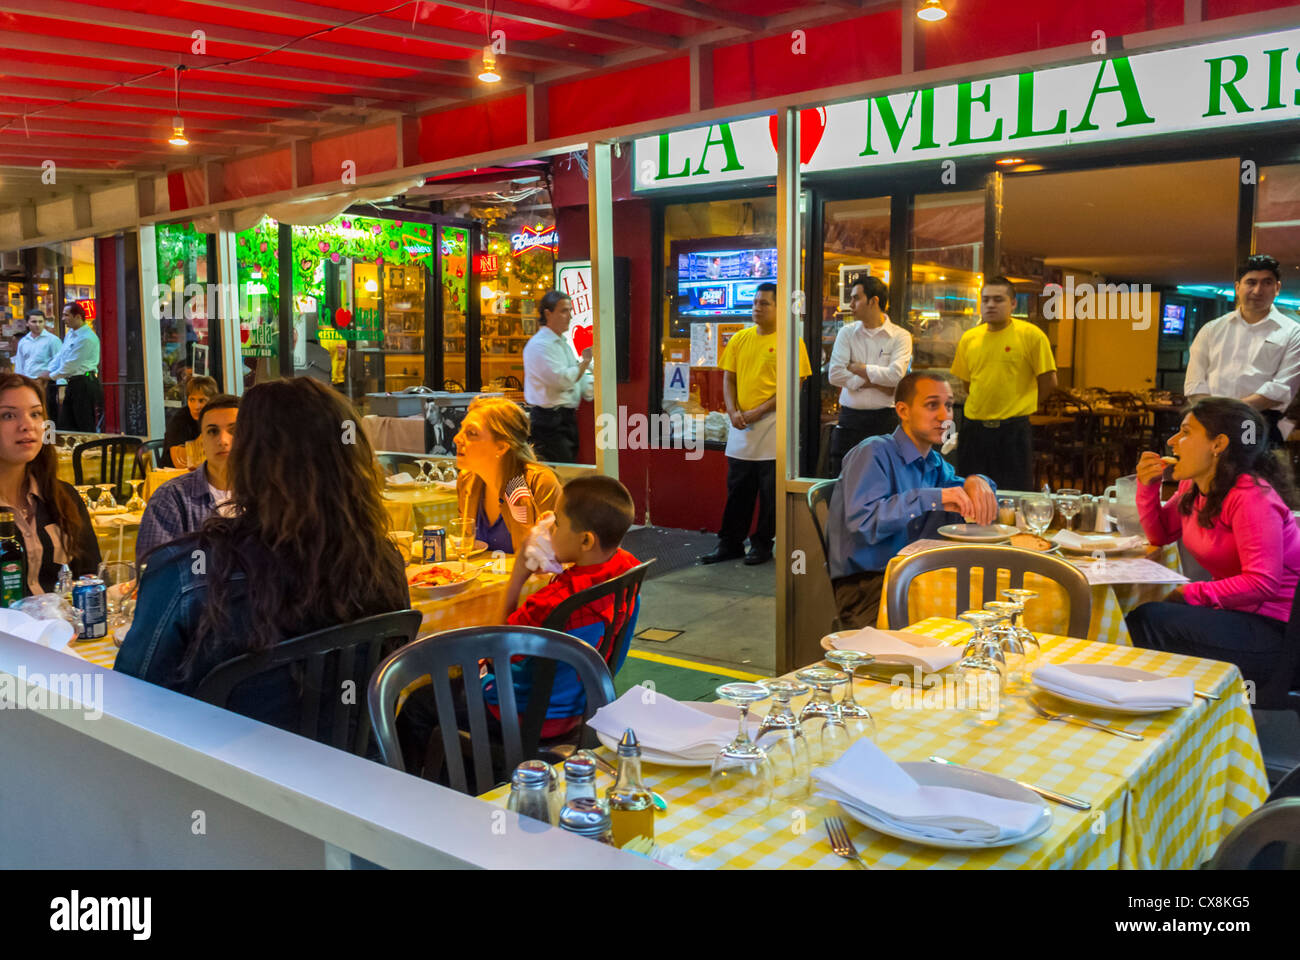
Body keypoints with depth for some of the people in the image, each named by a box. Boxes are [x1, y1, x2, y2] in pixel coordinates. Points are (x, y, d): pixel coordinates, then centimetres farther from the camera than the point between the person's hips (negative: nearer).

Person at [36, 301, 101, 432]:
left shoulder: (86, 338, -18)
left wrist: (51, 376, -6)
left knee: (86, 427, -5)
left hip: (84, 384, -10)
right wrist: (48, 370, 4)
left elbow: (70, 364, -16)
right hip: (73, 384, 10)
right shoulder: (70, 333, 13)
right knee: (64, 424, 11)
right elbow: (60, 355, 18)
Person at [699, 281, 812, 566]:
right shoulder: (740, 339, 9)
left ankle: (762, 544, 17)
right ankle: (730, 543, 19)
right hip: (741, 427, 4)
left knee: (770, 491, 4)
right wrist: (733, 412, -6)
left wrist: (758, 412, -14)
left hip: (772, 425, -4)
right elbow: (728, 379, 11)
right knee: (737, 489, 10)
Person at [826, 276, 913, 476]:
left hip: (884, 420, -2)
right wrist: (874, 382, -10)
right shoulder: (846, 333, 7)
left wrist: (855, 367, -8)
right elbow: (834, 374, -6)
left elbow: (895, 375, -17)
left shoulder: (900, 336, 0)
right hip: (850, 420, 2)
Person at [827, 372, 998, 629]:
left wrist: (977, 483, -3)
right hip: (865, 587, -7)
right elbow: (862, 521, -22)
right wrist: (932, 499, -24)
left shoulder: (936, 464, 19)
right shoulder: (872, 453, -7)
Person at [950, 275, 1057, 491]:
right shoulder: (968, 339, 6)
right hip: (973, 428, 4)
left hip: (1013, 430, -4)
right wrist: (982, 409, 12)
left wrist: (1020, 408, 3)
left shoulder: (1031, 335, -6)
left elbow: (1049, 382, -2)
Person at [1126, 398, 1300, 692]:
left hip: (1276, 631, -9)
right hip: (1239, 613, 9)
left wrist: (1190, 594, -21)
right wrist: (1147, 486, 2)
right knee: (1133, 620, -5)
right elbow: (1160, 534, 18)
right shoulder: (1194, 487, 6)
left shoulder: (1252, 498, -21)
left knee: (1147, 621, -21)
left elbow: (1263, 582, -25)